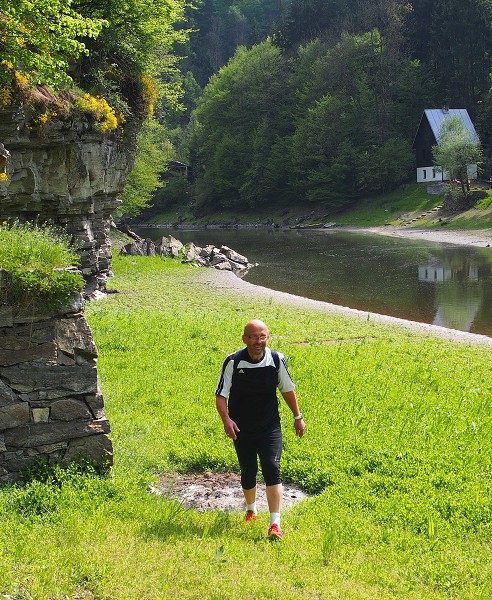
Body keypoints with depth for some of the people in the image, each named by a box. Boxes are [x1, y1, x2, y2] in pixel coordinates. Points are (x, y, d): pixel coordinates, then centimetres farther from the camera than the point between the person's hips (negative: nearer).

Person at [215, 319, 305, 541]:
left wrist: (297, 417, 16)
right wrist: (226, 420, -23)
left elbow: (288, 389, 9)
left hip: (270, 428, 0)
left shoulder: (277, 360, -7)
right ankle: (251, 510, 40)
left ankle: (275, 524, -12)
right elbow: (221, 395, -8)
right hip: (242, 430, 0)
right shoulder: (233, 362, -12)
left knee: (272, 470, -15)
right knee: (248, 473, 10)